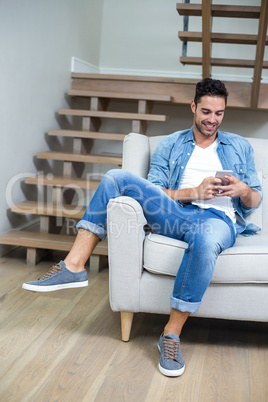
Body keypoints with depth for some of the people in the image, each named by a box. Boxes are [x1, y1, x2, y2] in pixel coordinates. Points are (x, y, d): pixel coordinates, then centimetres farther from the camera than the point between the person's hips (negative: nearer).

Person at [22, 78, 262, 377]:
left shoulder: (241, 147, 22)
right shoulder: (170, 145, 20)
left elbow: (254, 202, 17)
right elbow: (153, 190, 7)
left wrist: (244, 190, -8)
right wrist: (194, 192, -9)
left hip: (219, 219, -1)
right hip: (177, 215, 2)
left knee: (205, 241, -42)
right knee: (117, 178, -18)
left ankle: (172, 333, -25)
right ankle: (74, 267, -21)